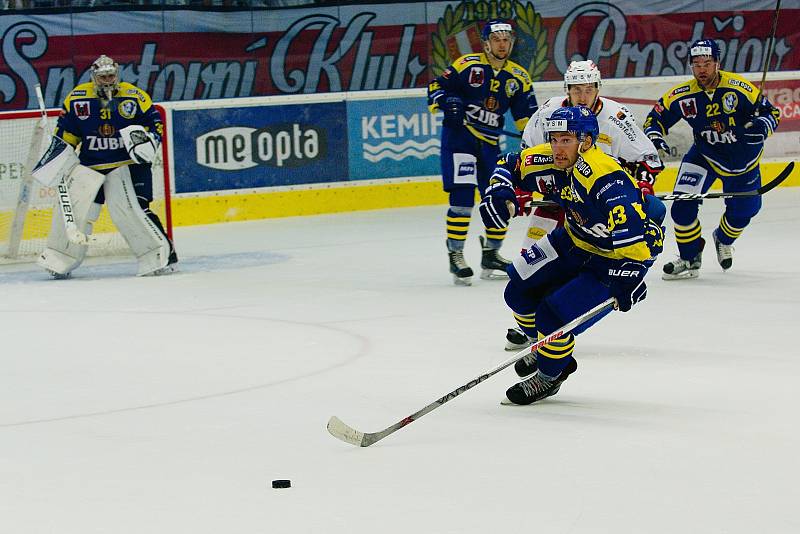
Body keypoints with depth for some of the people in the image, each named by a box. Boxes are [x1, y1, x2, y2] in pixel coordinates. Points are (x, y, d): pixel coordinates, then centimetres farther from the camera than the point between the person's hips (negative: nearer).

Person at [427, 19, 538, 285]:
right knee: (462, 195, -15)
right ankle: (455, 255, -6)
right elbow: (436, 87, -4)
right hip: (458, 136, -5)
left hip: (489, 144, 5)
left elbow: (527, 115, 9)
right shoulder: (467, 65, -7)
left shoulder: (518, 77, 6)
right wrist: (447, 102, -23)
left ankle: (491, 255, 22)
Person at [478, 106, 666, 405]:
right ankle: (548, 348, 35)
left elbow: (635, 229, -43)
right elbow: (511, 164, 6)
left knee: (554, 314, -16)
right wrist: (500, 194, -13)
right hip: (576, 239, 8)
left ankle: (548, 377, 12)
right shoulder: (549, 162, -12)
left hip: (615, 256, -8)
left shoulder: (607, 180, -37)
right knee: (520, 292, 8)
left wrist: (627, 278, -48)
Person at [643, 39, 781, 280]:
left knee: (742, 211, 9)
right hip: (704, 155, 0)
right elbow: (657, 116, -5)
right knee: (683, 204, -16)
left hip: (743, 157, 0)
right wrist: (654, 134, -25)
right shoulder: (682, 95, -18)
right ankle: (689, 258, 3)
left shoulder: (738, 87, -24)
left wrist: (762, 127, -37)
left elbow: (771, 112, -17)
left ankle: (723, 240, 44)